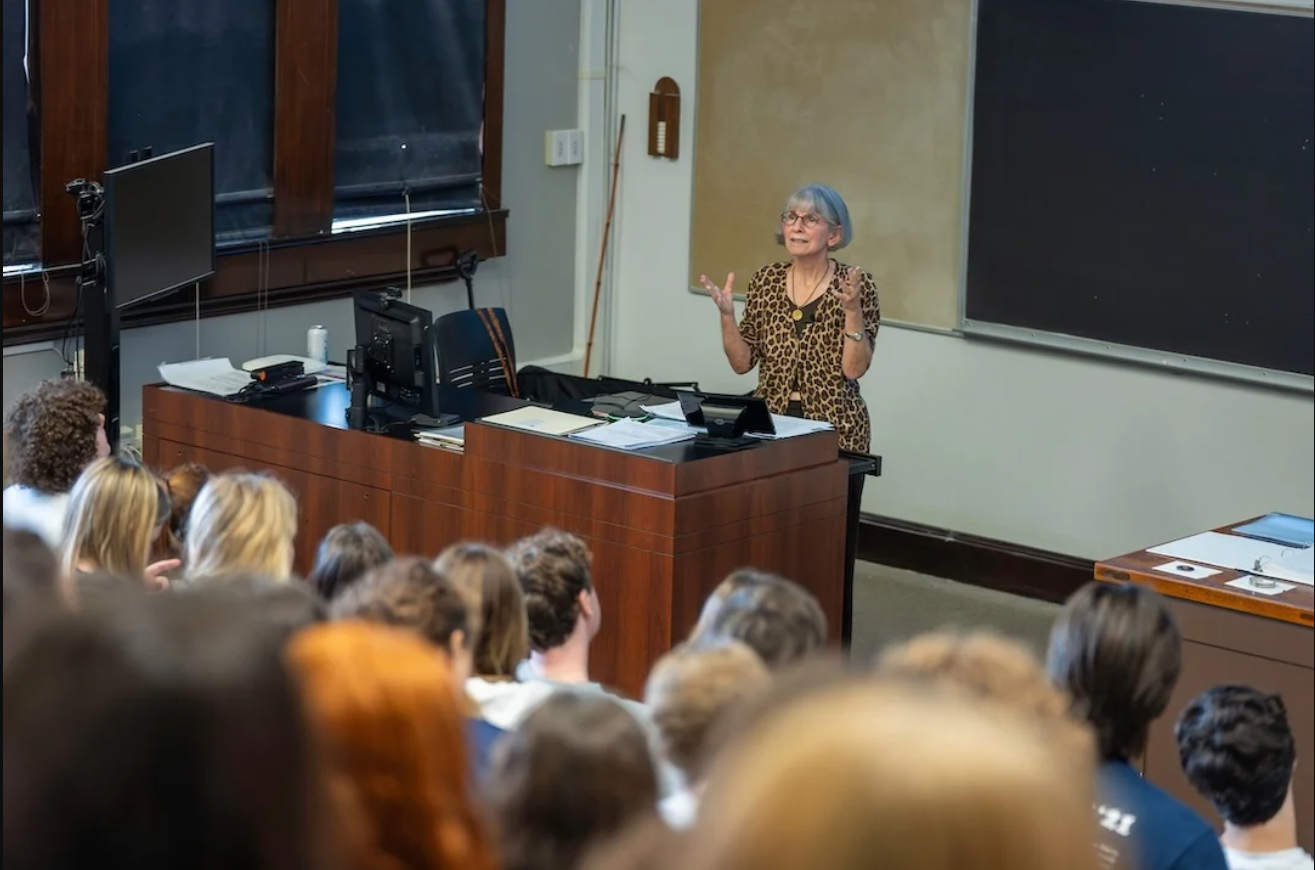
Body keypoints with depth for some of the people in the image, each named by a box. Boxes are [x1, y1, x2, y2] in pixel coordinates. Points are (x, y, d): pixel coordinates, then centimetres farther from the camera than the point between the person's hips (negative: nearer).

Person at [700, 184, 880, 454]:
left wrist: (853, 310, -24)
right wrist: (727, 314, -11)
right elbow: (743, 362, 3)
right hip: (769, 421, 3)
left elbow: (854, 369, -13)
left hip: (833, 428, -3)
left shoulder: (857, 284, -7)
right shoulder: (766, 280, 3)